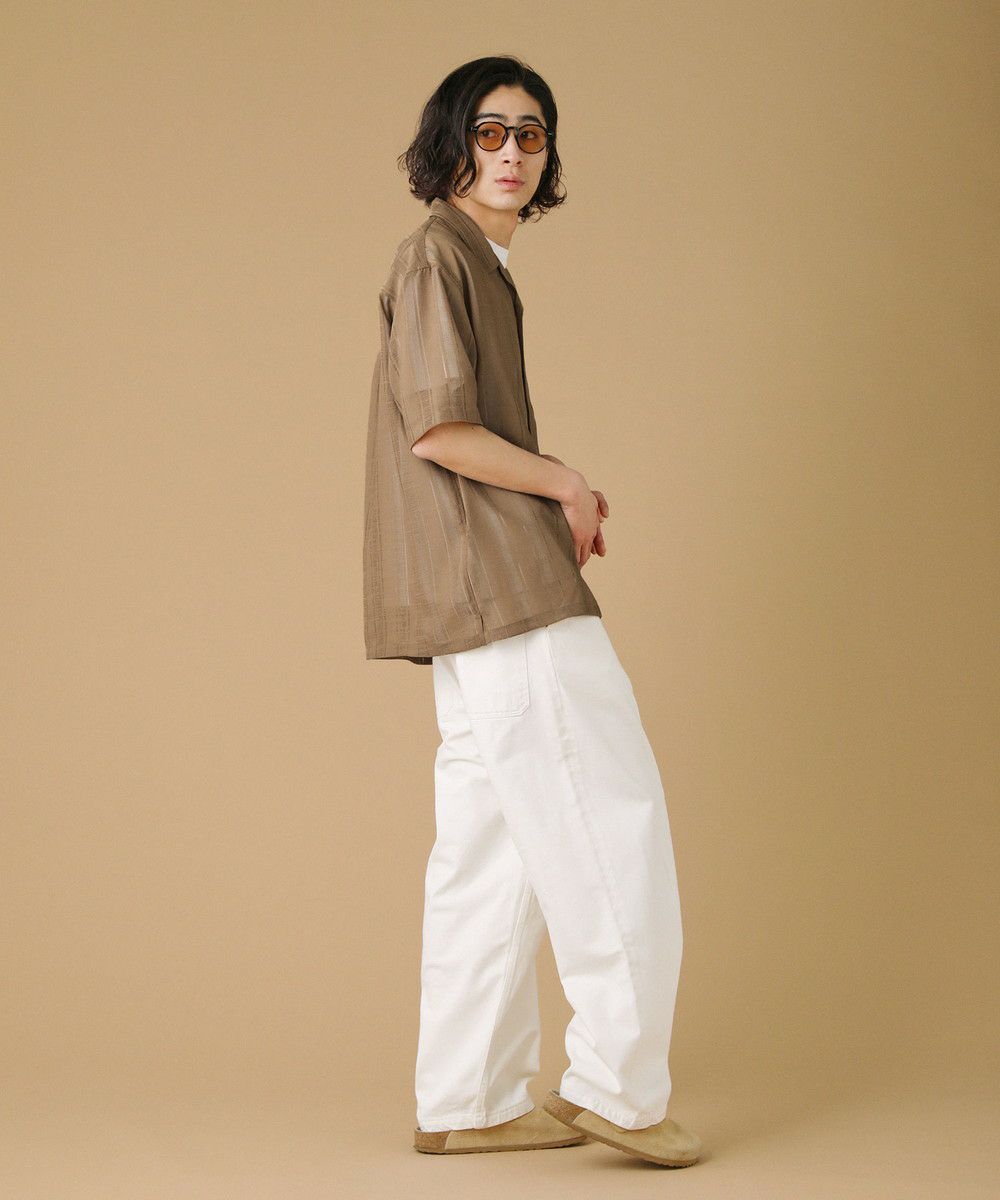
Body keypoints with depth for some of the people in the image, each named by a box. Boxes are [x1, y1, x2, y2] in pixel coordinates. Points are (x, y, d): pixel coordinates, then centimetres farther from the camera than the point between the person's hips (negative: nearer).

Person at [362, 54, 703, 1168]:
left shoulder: (477, 264, 22)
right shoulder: (436, 254, -8)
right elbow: (437, 430, -18)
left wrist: (559, 502, 10)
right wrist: (566, 482, -6)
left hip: (484, 594, 10)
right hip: (501, 585, -10)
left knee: (493, 846, 9)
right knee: (611, 817, -7)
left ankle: (467, 1101, 14)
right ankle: (617, 1084, 0)